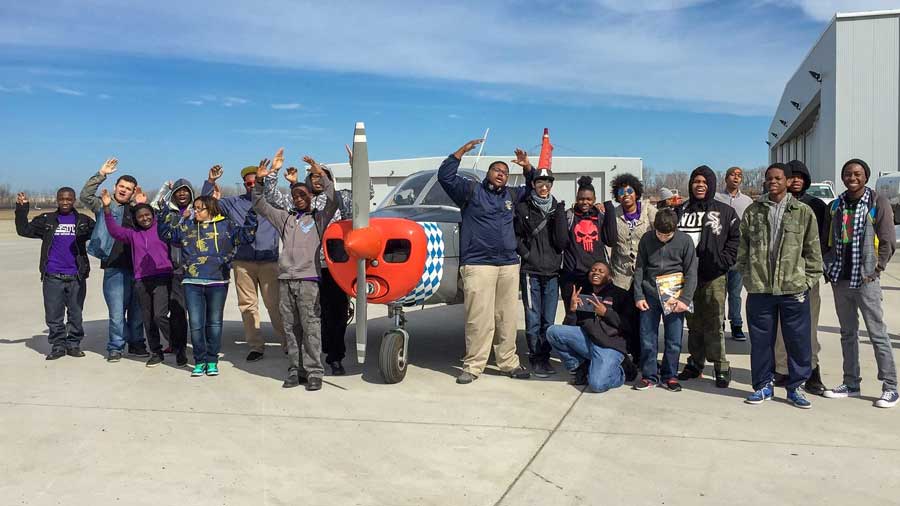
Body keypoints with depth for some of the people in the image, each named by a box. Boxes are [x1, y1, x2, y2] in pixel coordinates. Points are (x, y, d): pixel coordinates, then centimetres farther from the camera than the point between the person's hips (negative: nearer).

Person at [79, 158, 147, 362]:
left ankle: (136, 343, 24)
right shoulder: (104, 205, 6)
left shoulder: (135, 209, 16)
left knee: (138, 309, 11)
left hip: (136, 266, 4)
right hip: (115, 267, -4)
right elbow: (85, 195, -8)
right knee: (117, 311, -3)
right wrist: (101, 174, -12)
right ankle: (115, 347, 10)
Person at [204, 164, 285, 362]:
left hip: (269, 261, -2)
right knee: (247, 306, 4)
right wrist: (211, 181, 2)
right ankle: (256, 346, 13)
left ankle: (288, 343, 4)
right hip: (243, 262, 3)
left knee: (275, 304, -5)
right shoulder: (234, 203, 14)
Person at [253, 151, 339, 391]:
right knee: (291, 328, 6)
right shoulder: (285, 218, 19)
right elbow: (259, 206, 20)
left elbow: (333, 202, -9)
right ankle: (295, 369, 12)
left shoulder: (319, 218, 8)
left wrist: (321, 175, -15)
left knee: (311, 327, -6)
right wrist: (260, 181, 7)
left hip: (308, 278, -4)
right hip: (286, 279, 4)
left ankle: (314, 372, -2)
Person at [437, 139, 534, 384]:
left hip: (509, 265, 5)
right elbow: (445, 176, -1)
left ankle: (509, 362, 16)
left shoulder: (511, 195, 21)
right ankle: (473, 366, -3)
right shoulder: (471, 190, 8)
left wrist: (527, 167, 16)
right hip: (478, 265, -5)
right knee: (479, 318, -10)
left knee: (507, 318, 7)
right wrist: (463, 150, -4)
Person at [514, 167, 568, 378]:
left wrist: (560, 216, -8)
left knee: (549, 320, 7)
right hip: (531, 272, -3)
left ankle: (545, 358, 18)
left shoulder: (558, 208, 9)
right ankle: (536, 359, 8)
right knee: (534, 319, -3)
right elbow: (515, 235, 5)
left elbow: (562, 242, 0)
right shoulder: (523, 208, 2)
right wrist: (525, 253, -7)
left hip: (552, 273, 3)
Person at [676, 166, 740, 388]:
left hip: (714, 277, -3)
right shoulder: (681, 211, 11)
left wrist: (723, 261, -8)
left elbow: (736, 238, 3)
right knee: (693, 323, 11)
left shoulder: (725, 212, 4)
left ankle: (721, 367, 3)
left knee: (714, 324, -6)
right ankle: (695, 363, 21)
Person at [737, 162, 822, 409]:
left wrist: (808, 280, -1)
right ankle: (763, 385, 22)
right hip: (759, 288, 1)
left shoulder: (804, 212, 2)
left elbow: (813, 250, 4)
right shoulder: (753, 211, 6)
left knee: (798, 340, 6)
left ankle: (796, 387, 21)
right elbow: (743, 248, 8)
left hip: (794, 289, -1)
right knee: (761, 340, 8)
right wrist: (747, 277, 2)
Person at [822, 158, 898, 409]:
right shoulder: (837, 205, 11)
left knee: (877, 334, -2)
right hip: (840, 280, 5)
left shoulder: (878, 203, -3)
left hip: (866, 280, -5)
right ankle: (851, 383, 21)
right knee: (848, 333, 12)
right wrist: (829, 267, 5)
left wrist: (875, 269, -11)